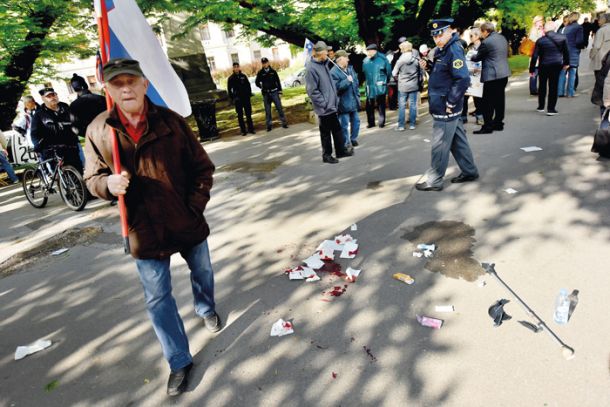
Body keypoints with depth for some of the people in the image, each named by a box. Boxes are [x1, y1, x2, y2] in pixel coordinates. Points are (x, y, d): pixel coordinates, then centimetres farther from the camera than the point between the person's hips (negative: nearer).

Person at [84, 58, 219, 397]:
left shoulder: (170, 121, -9)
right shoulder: (99, 130, -6)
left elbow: (203, 168, -3)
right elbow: (92, 178, 3)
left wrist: (196, 206, -10)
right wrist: (108, 184, -20)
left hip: (188, 223, 0)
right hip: (145, 231, 0)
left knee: (202, 273, 23)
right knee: (158, 300, 8)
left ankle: (206, 309, 57)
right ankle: (179, 362, 28)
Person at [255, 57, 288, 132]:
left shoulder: (273, 71, 5)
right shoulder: (260, 73, 4)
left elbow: (278, 82, 6)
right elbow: (257, 82, 12)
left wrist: (280, 92, 2)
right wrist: (262, 87, -1)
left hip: (274, 92, 0)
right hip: (266, 94, 0)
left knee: (279, 107, -3)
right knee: (267, 110, 3)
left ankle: (284, 123, 3)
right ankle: (269, 125, 8)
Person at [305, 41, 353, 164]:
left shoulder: (324, 64, 9)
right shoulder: (311, 68, -17)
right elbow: (312, 91, -19)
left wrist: (335, 99, 14)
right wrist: (324, 104, -18)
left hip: (332, 105, 8)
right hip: (324, 108, -8)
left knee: (337, 128, 16)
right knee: (326, 132, 4)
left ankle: (341, 150, 29)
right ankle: (327, 155, 18)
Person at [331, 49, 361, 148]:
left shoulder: (350, 68, 10)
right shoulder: (334, 72, -15)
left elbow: (356, 82, 18)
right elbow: (336, 87, -25)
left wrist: (357, 95, 14)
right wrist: (347, 81, -22)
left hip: (353, 101, 8)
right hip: (343, 103, -8)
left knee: (356, 121, 14)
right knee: (345, 124, -1)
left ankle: (353, 139, 30)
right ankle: (346, 143, 11)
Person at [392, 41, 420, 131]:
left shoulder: (400, 60, -9)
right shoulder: (417, 60, -4)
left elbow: (394, 73, -3)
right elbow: (420, 73, 2)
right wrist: (419, 82, 16)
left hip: (402, 86, -2)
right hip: (414, 86, 2)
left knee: (402, 106, 5)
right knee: (413, 105, 8)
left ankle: (401, 126, 7)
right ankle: (412, 124, 12)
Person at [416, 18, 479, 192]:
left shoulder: (454, 50, -17)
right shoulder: (441, 50, 11)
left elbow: (463, 80, -23)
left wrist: (450, 103, -20)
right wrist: (428, 66, 3)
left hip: (445, 108, -10)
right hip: (447, 108, 10)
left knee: (440, 144, -2)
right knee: (457, 140, 17)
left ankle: (434, 180, 9)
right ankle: (469, 172, 30)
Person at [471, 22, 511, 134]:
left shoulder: (486, 42, -13)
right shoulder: (502, 38, 13)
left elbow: (478, 57, -2)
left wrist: (471, 56, 19)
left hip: (492, 75, -9)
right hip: (504, 73, 9)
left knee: (488, 102, -4)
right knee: (500, 99, 13)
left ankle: (487, 126, -2)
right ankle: (498, 123, 21)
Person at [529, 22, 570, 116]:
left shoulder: (540, 40, -8)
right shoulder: (562, 38, -1)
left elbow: (535, 56, -9)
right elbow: (566, 52, 7)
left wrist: (532, 69, -1)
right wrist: (566, 63, 21)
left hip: (543, 66, -1)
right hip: (557, 65, 1)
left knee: (542, 86, 16)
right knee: (553, 87, 3)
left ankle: (541, 106, 24)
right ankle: (551, 109, 3)